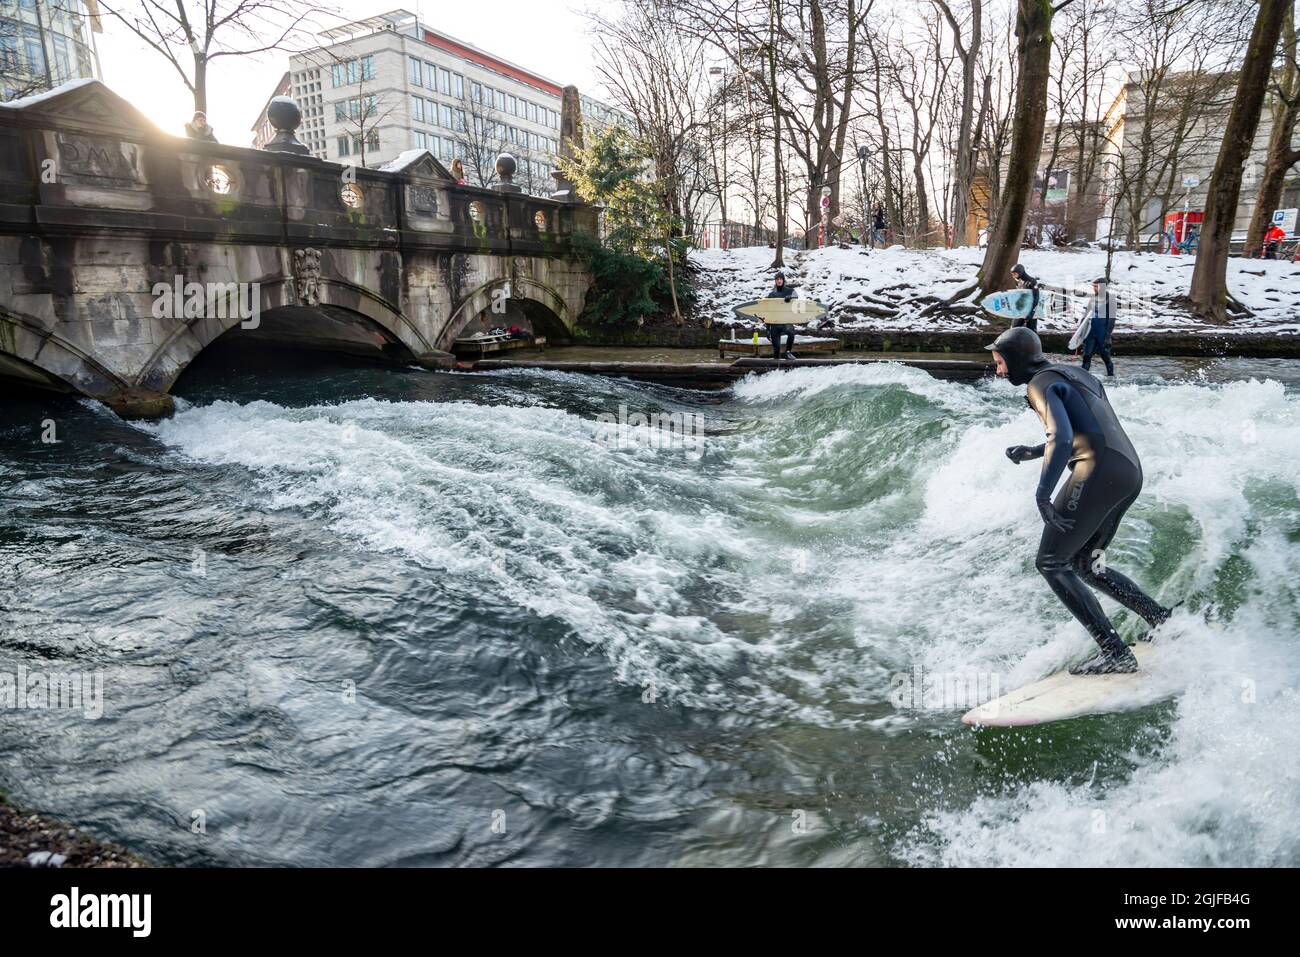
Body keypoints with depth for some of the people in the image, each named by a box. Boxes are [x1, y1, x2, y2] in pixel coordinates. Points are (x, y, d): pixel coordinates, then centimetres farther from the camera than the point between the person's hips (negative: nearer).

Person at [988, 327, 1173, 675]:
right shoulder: (1076, 373, 23)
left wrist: (1042, 494, -26)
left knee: (1050, 564, -1)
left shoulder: (1041, 383, -5)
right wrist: (1033, 452, 29)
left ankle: (1115, 652, -5)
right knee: (1085, 565, 21)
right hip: (1131, 472, 9)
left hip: (1098, 475, -9)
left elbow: (1062, 438, -21)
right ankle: (1162, 617, 16)